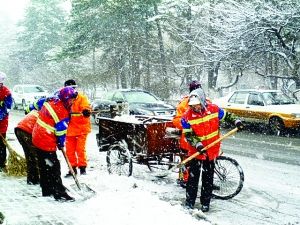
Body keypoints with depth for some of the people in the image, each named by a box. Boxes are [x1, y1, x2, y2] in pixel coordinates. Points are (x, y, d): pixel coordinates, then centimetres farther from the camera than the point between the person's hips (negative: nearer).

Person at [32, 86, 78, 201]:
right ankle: (59, 193, -6)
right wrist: (61, 144, 0)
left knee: (44, 166, 18)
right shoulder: (62, 111, -21)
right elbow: (61, 129, -13)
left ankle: (47, 190, 28)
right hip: (47, 142, -10)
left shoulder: (52, 101, 4)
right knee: (53, 167, -7)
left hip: (37, 138, 10)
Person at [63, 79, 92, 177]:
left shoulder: (81, 97, -6)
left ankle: (82, 167, 10)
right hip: (70, 128, 5)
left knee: (80, 149, -5)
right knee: (70, 150, 8)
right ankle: (73, 168, 19)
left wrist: (86, 111, -39)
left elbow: (86, 107, -18)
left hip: (81, 127, -4)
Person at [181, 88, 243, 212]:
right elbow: (188, 135, -12)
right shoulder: (187, 117, -14)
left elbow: (226, 116, 11)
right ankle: (190, 201, 17)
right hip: (196, 151, -1)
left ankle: (205, 202, 23)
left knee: (208, 178, 10)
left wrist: (236, 121, 0)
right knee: (193, 176, 3)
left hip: (212, 150, 2)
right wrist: (197, 144, -26)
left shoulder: (214, 109, -9)